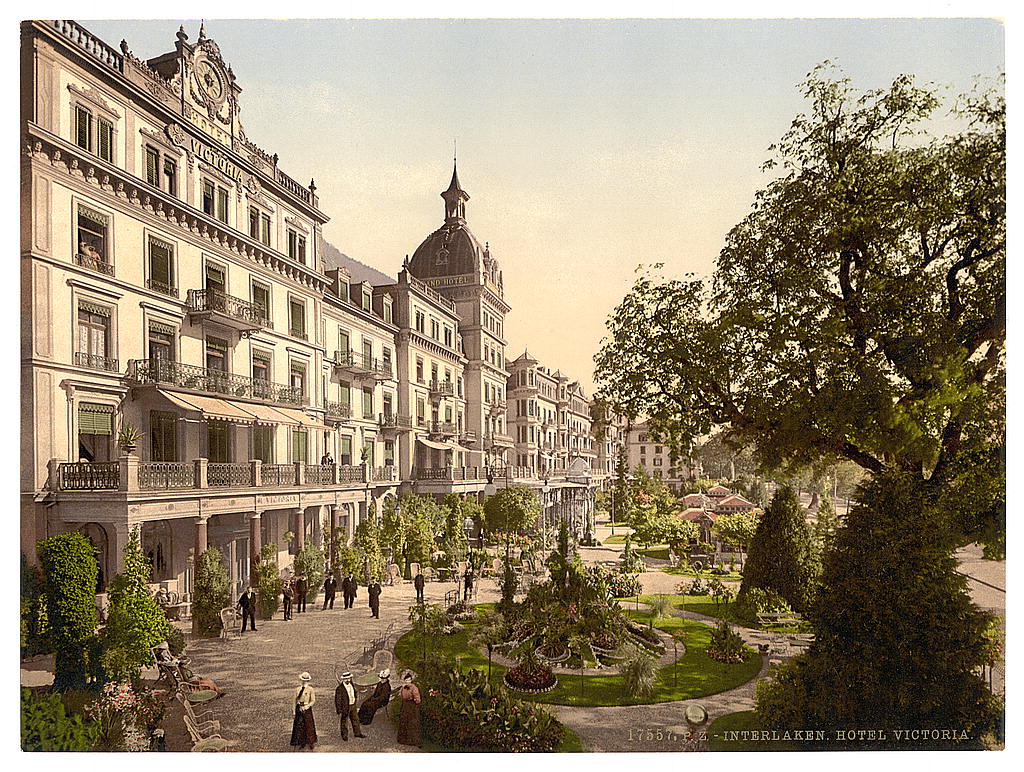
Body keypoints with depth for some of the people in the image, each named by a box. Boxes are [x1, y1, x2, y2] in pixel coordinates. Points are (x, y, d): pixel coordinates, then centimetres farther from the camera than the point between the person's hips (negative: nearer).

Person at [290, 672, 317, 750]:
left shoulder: (310, 689, -6)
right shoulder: (297, 689, 7)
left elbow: (313, 701, -8)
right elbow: (295, 700, 10)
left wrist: (306, 707, -20)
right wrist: (294, 711, 7)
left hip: (307, 709, -4)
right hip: (299, 709, 4)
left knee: (309, 726, 1)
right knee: (299, 726, 6)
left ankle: (311, 743, 14)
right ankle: (302, 743, 18)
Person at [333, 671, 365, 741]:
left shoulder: (351, 685, -3)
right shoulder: (340, 689, -24)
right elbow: (338, 700, -17)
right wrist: (339, 711, -13)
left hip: (353, 706, 6)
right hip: (345, 707, -6)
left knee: (355, 719, 17)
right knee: (344, 722, 11)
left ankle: (357, 733, 33)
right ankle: (344, 736, 29)